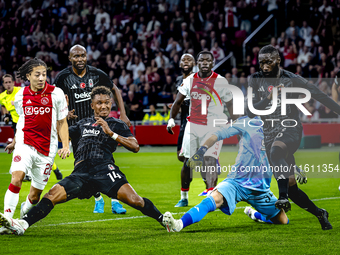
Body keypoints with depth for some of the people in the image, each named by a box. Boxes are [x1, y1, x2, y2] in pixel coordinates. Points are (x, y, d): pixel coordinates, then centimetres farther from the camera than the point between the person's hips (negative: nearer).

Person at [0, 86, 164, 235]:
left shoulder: (117, 125, 14)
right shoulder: (84, 124, 27)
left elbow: (135, 147, -1)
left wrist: (111, 133, -9)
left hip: (104, 169, -3)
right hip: (81, 172, 3)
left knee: (133, 199, -23)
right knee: (53, 194, -18)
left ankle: (164, 220, -1)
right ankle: (22, 225, -24)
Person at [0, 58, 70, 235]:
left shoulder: (56, 94, 0)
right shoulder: (20, 96, 6)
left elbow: (62, 122, 8)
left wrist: (65, 145, -2)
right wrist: (15, 141, 30)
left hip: (47, 150, 0)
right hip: (25, 145, 0)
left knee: (35, 196, 3)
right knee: (16, 178, -26)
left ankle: (24, 215, 34)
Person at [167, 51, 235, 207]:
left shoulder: (220, 82, -5)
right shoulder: (190, 80, 5)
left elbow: (230, 104, 1)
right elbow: (178, 101, 15)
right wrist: (171, 119, 6)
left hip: (213, 127, -4)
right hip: (192, 126, 4)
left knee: (209, 161, -18)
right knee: (188, 162, 10)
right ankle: (184, 197, 26)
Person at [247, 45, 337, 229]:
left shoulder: (292, 80, -2)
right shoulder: (255, 81, 6)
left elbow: (319, 96, 4)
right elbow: (251, 112, -1)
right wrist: (269, 98, -17)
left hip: (290, 130, -4)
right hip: (270, 135, 4)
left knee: (275, 152, -40)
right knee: (291, 187, 2)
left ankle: (283, 197, -50)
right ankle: (319, 213, 20)